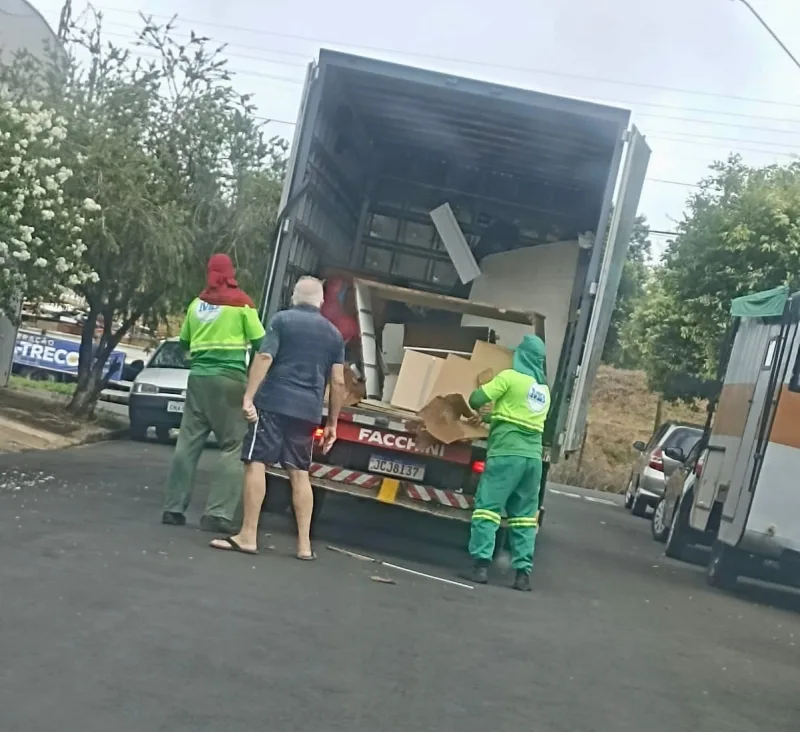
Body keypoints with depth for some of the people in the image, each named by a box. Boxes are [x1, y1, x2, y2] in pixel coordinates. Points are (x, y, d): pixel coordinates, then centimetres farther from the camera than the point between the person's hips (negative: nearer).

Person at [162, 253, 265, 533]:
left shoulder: (197, 303, 14)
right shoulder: (241, 303, 0)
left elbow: (184, 342, 23)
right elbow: (260, 342, 0)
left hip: (198, 377, 5)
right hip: (229, 378, -5)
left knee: (188, 443, 8)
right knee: (233, 446, -2)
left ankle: (173, 508, 7)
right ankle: (218, 513, -10)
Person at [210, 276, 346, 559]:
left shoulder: (282, 320, 4)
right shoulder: (334, 333, 15)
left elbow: (265, 358, -10)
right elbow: (338, 382, 12)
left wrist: (248, 397, -13)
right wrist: (332, 423, 17)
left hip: (274, 403, -4)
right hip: (308, 410, 4)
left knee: (256, 463, -3)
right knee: (299, 473, 10)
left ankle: (248, 537, -7)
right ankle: (304, 544, 8)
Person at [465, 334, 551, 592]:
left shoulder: (510, 377, -2)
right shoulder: (544, 390, 19)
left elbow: (476, 399, -5)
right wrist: (494, 416, 32)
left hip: (506, 453, -6)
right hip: (532, 456, 6)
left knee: (487, 506, -5)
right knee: (524, 515, 9)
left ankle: (481, 565, -15)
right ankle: (523, 573, 4)